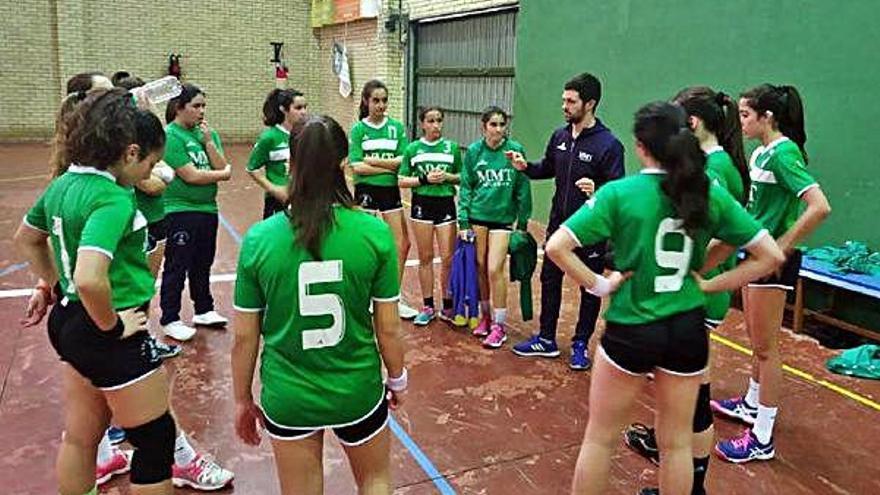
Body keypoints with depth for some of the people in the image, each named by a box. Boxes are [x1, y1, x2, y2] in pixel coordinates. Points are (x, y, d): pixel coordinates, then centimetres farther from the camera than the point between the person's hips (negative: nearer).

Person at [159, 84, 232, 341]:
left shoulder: (207, 133, 9)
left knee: (202, 264, 18)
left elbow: (223, 168, 0)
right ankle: (170, 320, 13)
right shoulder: (171, 136, -11)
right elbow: (190, 176, -18)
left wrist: (208, 141, -10)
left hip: (207, 209, 7)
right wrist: (223, 174, -5)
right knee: (177, 268, 2)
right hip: (180, 211, -6)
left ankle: (204, 310, 32)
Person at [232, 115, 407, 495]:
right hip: (358, 391, 0)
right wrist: (397, 378, 11)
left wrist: (242, 400, 10)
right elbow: (388, 328, -8)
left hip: (287, 396, 1)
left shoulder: (259, 239, -14)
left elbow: (244, 337, -6)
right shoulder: (374, 233, -15)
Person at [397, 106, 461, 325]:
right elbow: (402, 181, 1)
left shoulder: (452, 147, 4)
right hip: (422, 205, 0)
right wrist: (424, 179, -13)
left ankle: (448, 307, 13)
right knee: (425, 258, 8)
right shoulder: (413, 149, 3)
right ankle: (428, 307, 18)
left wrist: (447, 176, -11)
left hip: (446, 204, 0)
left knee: (448, 258, -1)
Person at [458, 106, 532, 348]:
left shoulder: (515, 150, -6)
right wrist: (463, 222, -1)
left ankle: (499, 325, 6)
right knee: (480, 268, 9)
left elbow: (523, 189, -1)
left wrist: (523, 222, 0)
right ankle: (485, 315, 27)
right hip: (477, 216, 2)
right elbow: (466, 187, 3)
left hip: (503, 217, -2)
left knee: (494, 270, -7)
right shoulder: (473, 151, 0)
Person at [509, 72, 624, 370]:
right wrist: (526, 167, -1)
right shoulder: (559, 136, 3)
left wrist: (597, 190, -36)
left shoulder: (608, 144, -16)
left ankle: (580, 345, 26)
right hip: (558, 224, 6)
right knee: (549, 280, 15)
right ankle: (546, 339, 30)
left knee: (590, 288, 9)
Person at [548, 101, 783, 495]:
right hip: (688, 329, 3)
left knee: (600, 439, 15)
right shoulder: (710, 195, -4)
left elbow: (556, 247, -20)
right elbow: (770, 256, 0)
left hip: (630, 329, -3)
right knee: (677, 443, 19)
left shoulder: (619, 193, -14)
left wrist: (599, 285, -11)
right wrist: (709, 284, 2)